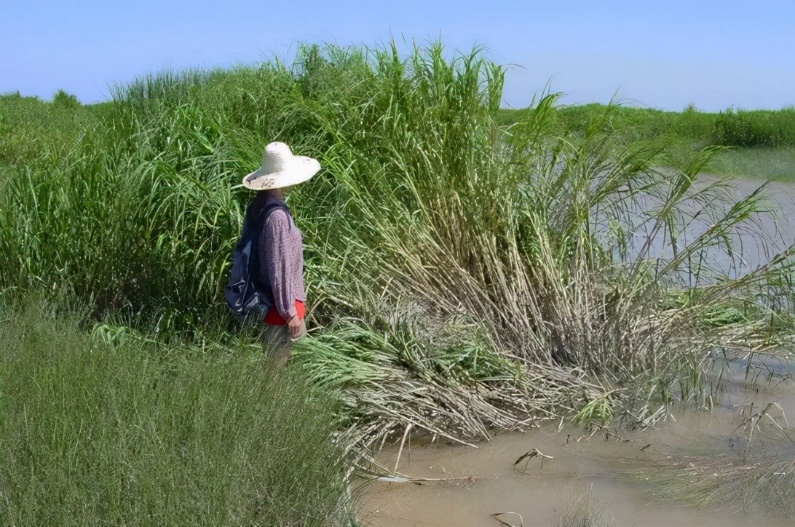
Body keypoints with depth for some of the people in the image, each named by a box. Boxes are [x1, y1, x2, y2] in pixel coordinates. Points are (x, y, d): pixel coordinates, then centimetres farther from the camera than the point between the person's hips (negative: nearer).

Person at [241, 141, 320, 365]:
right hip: (280, 301, -9)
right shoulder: (277, 215, -26)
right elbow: (279, 268, -23)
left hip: (265, 296, 9)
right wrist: (289, 311, -15)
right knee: (274, 363, 4)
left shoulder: (258, 206, 2)